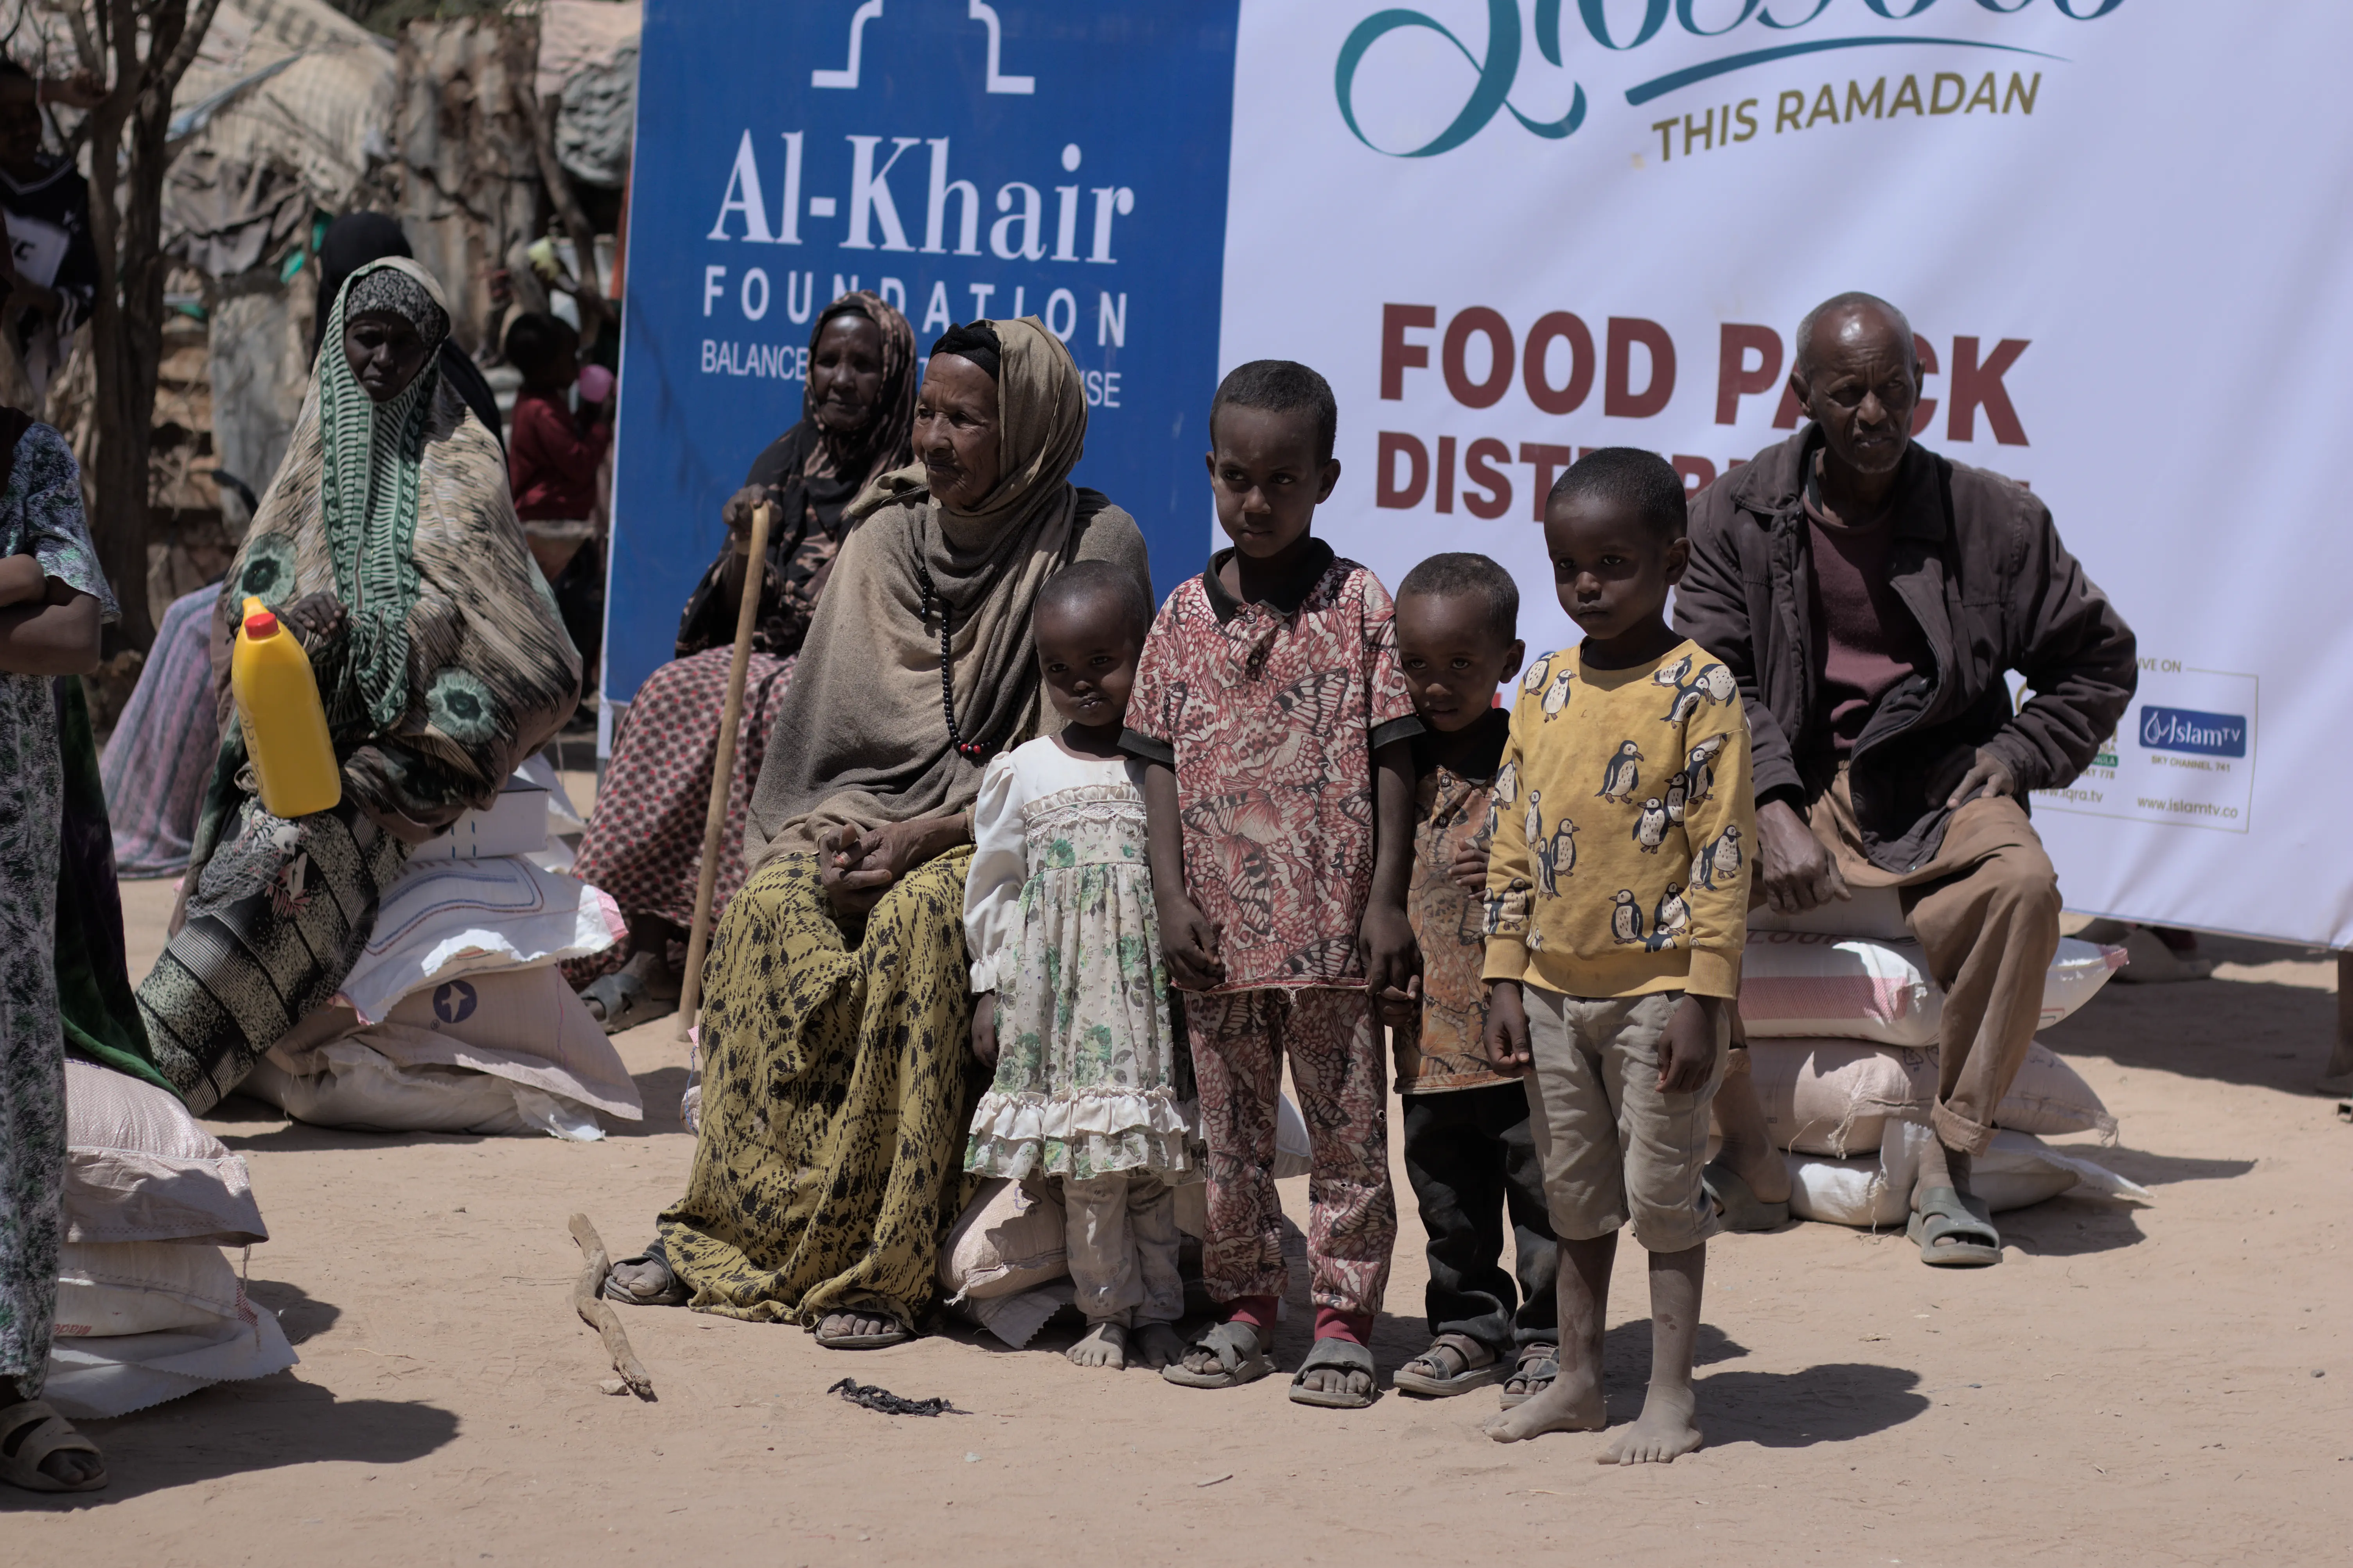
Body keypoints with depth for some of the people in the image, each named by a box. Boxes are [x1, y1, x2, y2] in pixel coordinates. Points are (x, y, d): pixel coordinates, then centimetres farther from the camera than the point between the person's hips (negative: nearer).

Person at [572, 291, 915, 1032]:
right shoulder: (786, 463, 13)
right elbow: (735, 612, 10)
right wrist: (745, 548, -9)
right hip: (774, 656, 5)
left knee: (754, 707, -33)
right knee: (672, 696, -24)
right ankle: (644, 953, -29)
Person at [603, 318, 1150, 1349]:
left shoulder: (1093, 546, -6)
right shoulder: (885, 535, 9)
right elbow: (837, 721, 11)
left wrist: (927, 836, -19)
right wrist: (833, 833, -9)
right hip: (874, 807, 4)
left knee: (915, 924, -35)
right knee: (771, 909, -26)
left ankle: (885, 1268, -30)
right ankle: (737, 1234, -21)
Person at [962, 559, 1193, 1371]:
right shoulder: (1020, 773, 6)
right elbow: (992, 886, 13)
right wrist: (990, 989, 10)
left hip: (1148, 985, -1)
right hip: (1056, 991, 1)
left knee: (1150, 1155, 2)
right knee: (1085, 1164, 0)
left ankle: (1156, 1311, 13)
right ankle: (1107, 1311, 10)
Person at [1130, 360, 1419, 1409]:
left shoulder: (1359, 606, -2)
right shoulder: (1185, 616, 6)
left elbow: (1392, 759, -3)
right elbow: (1161, 763, 7)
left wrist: (1387, 900, -7)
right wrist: (1171, 898, -2)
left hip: (1332, 925, -3)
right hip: (1219, 926, 3)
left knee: (1347, 1126, 3)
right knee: (1229, 1127, 11)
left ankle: (1343, 1318, 11)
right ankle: (1245, 1306, 22)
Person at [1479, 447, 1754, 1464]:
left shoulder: (1698, 690, -11)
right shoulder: (1544, 687, 7)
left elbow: (1721, 853, -13)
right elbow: (1514, 842, 11)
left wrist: (1702, 998, -17)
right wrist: (1505, 980, 7)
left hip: (1656, 987, -6)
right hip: (1554, 988, 6)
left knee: (1664, 1193, 3)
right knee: (1575, 1194, 15)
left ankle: (1670, 1397, 11)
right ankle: (1576, 1380, 26)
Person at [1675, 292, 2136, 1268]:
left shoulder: (1993, 517, 2)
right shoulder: (1737, 515, 3)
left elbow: (2100, 661, 13)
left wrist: (2017, 755, -3)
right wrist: (1771, 814, -18)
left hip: (1937, 784, 0)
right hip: (1790, 783, 1)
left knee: (2022, 883, -33)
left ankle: (1949, 1164, -23)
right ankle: (1732, 1124, -7)